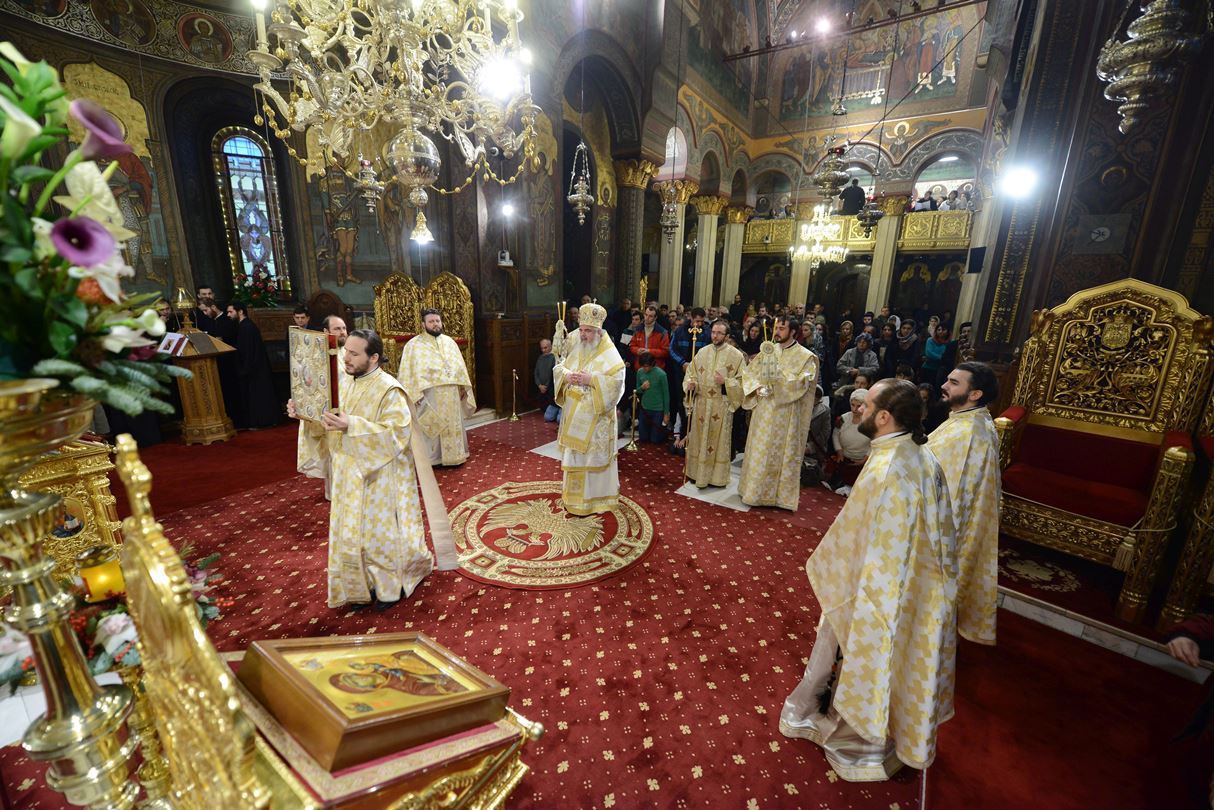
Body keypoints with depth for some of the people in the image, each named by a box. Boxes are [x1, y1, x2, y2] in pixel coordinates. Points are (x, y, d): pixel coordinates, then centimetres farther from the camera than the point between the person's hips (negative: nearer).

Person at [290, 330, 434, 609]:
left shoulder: (389, 390, -18)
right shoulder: (345, 383, 5)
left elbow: (397, 431, -26)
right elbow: (328, 422, 13)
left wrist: (352, 426, -33)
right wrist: (306, 415, -7)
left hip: (380, 477, -7)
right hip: (350, 474, 7)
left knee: (381, 531, 6)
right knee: (353, 532, 15)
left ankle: (390, 586, 26)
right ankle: (365, 585, 32)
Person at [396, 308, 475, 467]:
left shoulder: (449, 341, 12)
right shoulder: (414, 344, -1)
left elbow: (459, 365, 14)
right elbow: (410, 370, -5)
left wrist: (462, 386, 7)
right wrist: (416, 392, -14)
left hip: (451, 392, 4)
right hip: (429, 393, -4)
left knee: (452, 424, 10)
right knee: (432, 426, 2)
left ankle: (452, 456, 21)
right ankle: (433, 458, 12)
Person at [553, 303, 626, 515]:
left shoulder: (610, 355, -11)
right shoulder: (576, 350, 10)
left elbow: (616, 382, -20)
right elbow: (558, 368, 13)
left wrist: (591, 379, -25)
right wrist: (566, 375, -9)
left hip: (595, 418, -7)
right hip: (574, 414, 7)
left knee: (594, 456, 2)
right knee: (573, 454, 16)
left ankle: (594, 498, 15)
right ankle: (574, 493, 32)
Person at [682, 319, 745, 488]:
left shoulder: (736, 355, -4)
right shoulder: (702, 352, 7)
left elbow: (743, 381, -3)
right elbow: (691, 373, 10)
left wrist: (725, 382, -19)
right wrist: (690, 384, -10)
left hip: (721, 405, -3)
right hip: (701, 403, 4)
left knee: (719, 440, 4)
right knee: (699, 438, 10)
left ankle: (717, 476, 18)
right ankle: (698, 472, 24)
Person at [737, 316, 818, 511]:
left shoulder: (805, 356, -4)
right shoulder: (768, 350, 7)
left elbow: (803, 381, -17)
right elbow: (749, 372, 6)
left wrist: (779, 372, -21)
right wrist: (757, 388, -11)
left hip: (786, 414, -4)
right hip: (763, 410, 4)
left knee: (782, 453, 4)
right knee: (759, 452, 9)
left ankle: (781, 494, 16)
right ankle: (755, 490, 22)